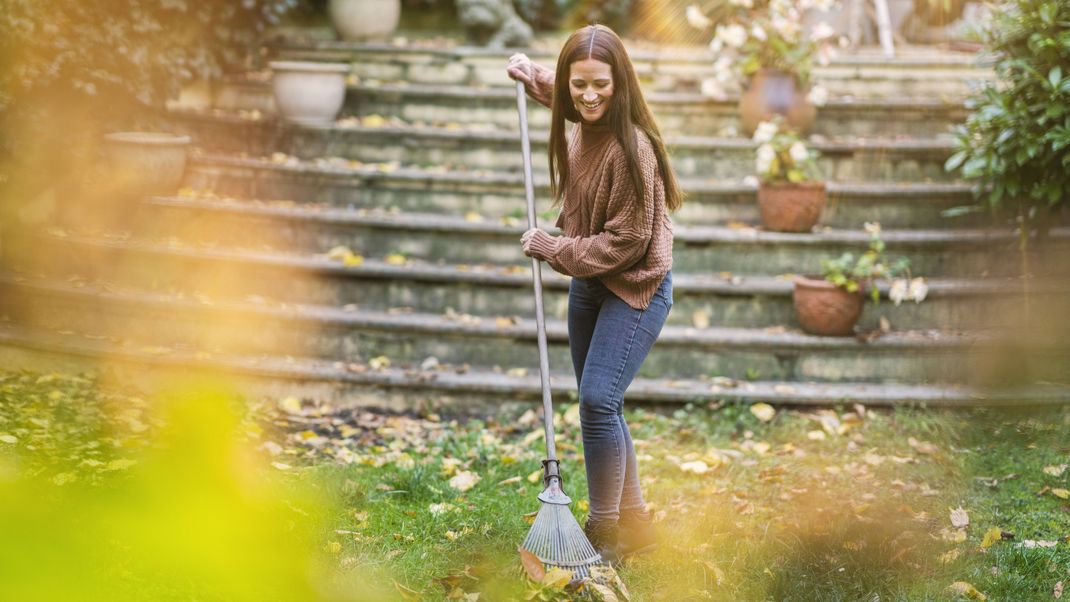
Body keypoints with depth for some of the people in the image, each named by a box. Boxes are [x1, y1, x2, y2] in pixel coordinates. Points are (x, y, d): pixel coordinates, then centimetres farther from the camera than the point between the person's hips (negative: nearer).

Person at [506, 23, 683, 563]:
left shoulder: (631, 147, -26)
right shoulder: (581, 126, -1)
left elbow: (627, 242, -22)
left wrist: (550, 248, -15)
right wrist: (531, 74, 18)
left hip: (635, 286, -9)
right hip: (589, 281, 9)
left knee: (598, 399, -18)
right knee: (598, 403, 11)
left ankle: (605, 531, -6)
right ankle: (634, 523, 23)